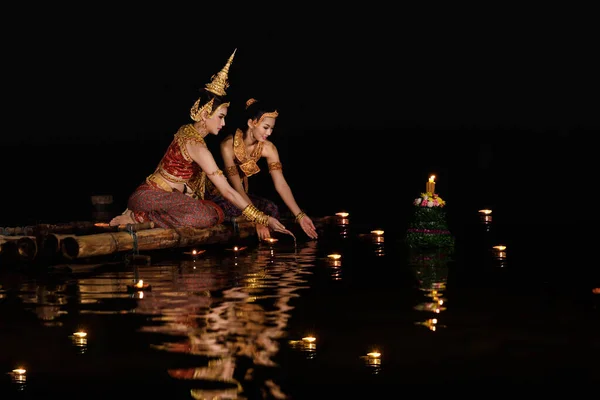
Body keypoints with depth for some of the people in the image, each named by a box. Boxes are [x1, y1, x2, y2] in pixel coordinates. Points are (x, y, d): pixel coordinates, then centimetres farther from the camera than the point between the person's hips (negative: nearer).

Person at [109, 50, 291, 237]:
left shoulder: (186, 130, 8)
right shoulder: (197, 146, -19)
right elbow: (227, 191, -21)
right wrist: (263, 219, -20)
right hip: (150, 197, -10)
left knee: (217, 212, 5)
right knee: (206, 216, -29)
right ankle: (137, 217, -16)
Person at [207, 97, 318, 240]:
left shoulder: (268, 148, -13)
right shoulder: (229, 146, -29)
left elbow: (281, 184, -17)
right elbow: (237, 187, -29)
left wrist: (299, 216, -29)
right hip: (217, 195, -5)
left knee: (271, 210, -18)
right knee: (234, 211, -34)